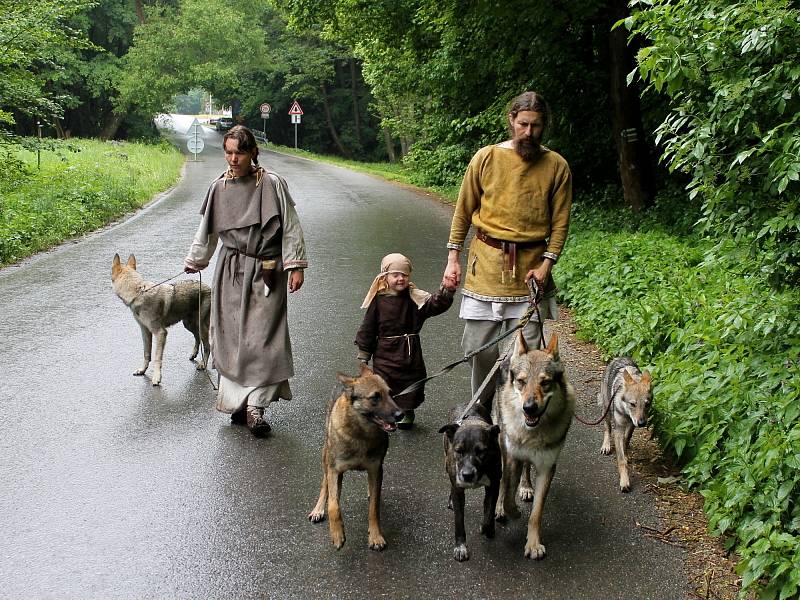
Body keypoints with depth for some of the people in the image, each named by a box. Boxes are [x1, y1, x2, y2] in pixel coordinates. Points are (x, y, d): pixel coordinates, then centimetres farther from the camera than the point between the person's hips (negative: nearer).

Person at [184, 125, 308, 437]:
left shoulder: (272, 184, -5)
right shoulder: (219, 188, 4)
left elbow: (290, 227, -3)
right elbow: (207, 230, 18)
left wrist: (296, 266, -8)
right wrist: (194, 260, 28)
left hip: (266, 273, -3)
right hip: (231, 273, 3)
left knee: (263, 337, -6)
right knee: (230, 338, 3)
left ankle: (255, 405, -1)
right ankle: (238, 402, 14)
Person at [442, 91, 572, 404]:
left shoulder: (556, 166, 2)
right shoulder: (486, 158, 1)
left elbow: (560, 221, 5)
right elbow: (463, 210, 7)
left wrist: (546, 264, -6)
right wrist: (453, 257, 4)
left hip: (531, 265, 0)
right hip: (487, 261, 0)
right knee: (480, 347, 2)